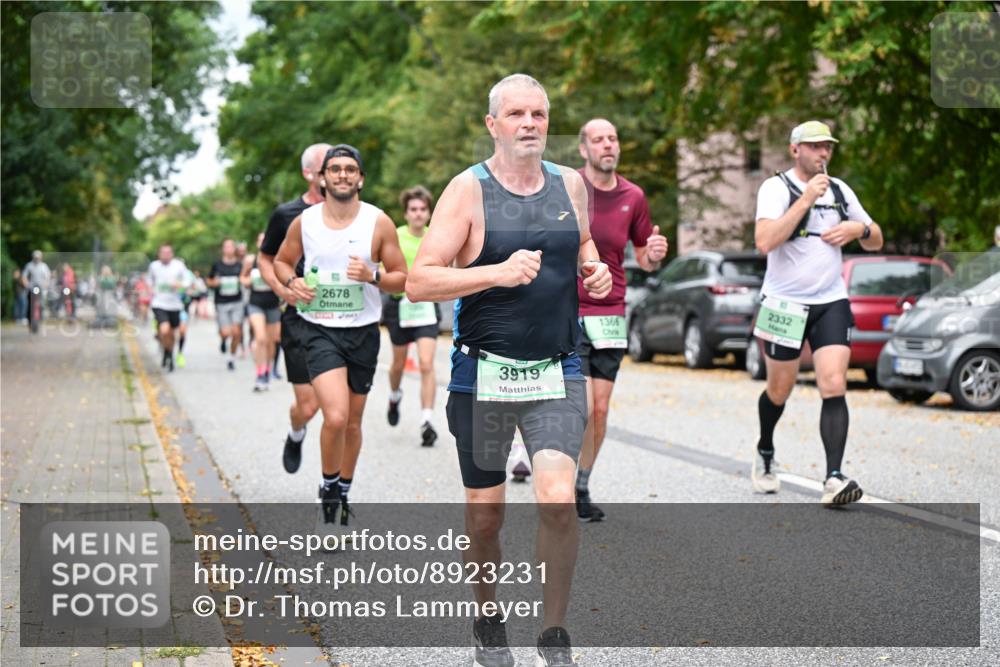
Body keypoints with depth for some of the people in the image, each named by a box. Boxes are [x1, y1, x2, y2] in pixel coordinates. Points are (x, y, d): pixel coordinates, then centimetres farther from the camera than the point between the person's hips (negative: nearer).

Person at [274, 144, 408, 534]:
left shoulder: (379, 223, -2)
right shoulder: (304, 222, -1)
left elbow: (402, 279, 2)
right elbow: (281, 261, 15)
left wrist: (373, 277, -19)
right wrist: (292, 282, -7)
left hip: (363, 331, 2)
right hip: (319, 329, -2)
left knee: (353, 422, 12)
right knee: (336, 416, -20)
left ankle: (342, 494, 33)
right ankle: (328, 490, 4)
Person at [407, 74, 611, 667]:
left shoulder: (570, 184, 6)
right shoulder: (468, 190, -7)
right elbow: (418, 283, -12)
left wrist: (595, 268, 4)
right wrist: (498, 272, -24)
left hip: (557, 373, 2)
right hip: (484, 373, -2)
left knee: (558, 499, -15)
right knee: (485, 509, 8)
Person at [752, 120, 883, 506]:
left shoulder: (839, 190, 10)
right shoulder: (776, 188, -6)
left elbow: (875, 242, 18)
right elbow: (765, 241, -23)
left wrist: (859, 229, -5)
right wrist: (806, 199, -23)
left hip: (831, 303, 3)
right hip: (784, 303, -3)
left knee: (834, 387, -13)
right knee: (779, 391, 10)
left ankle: (834, 480, -18)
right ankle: (765, 454, 38)